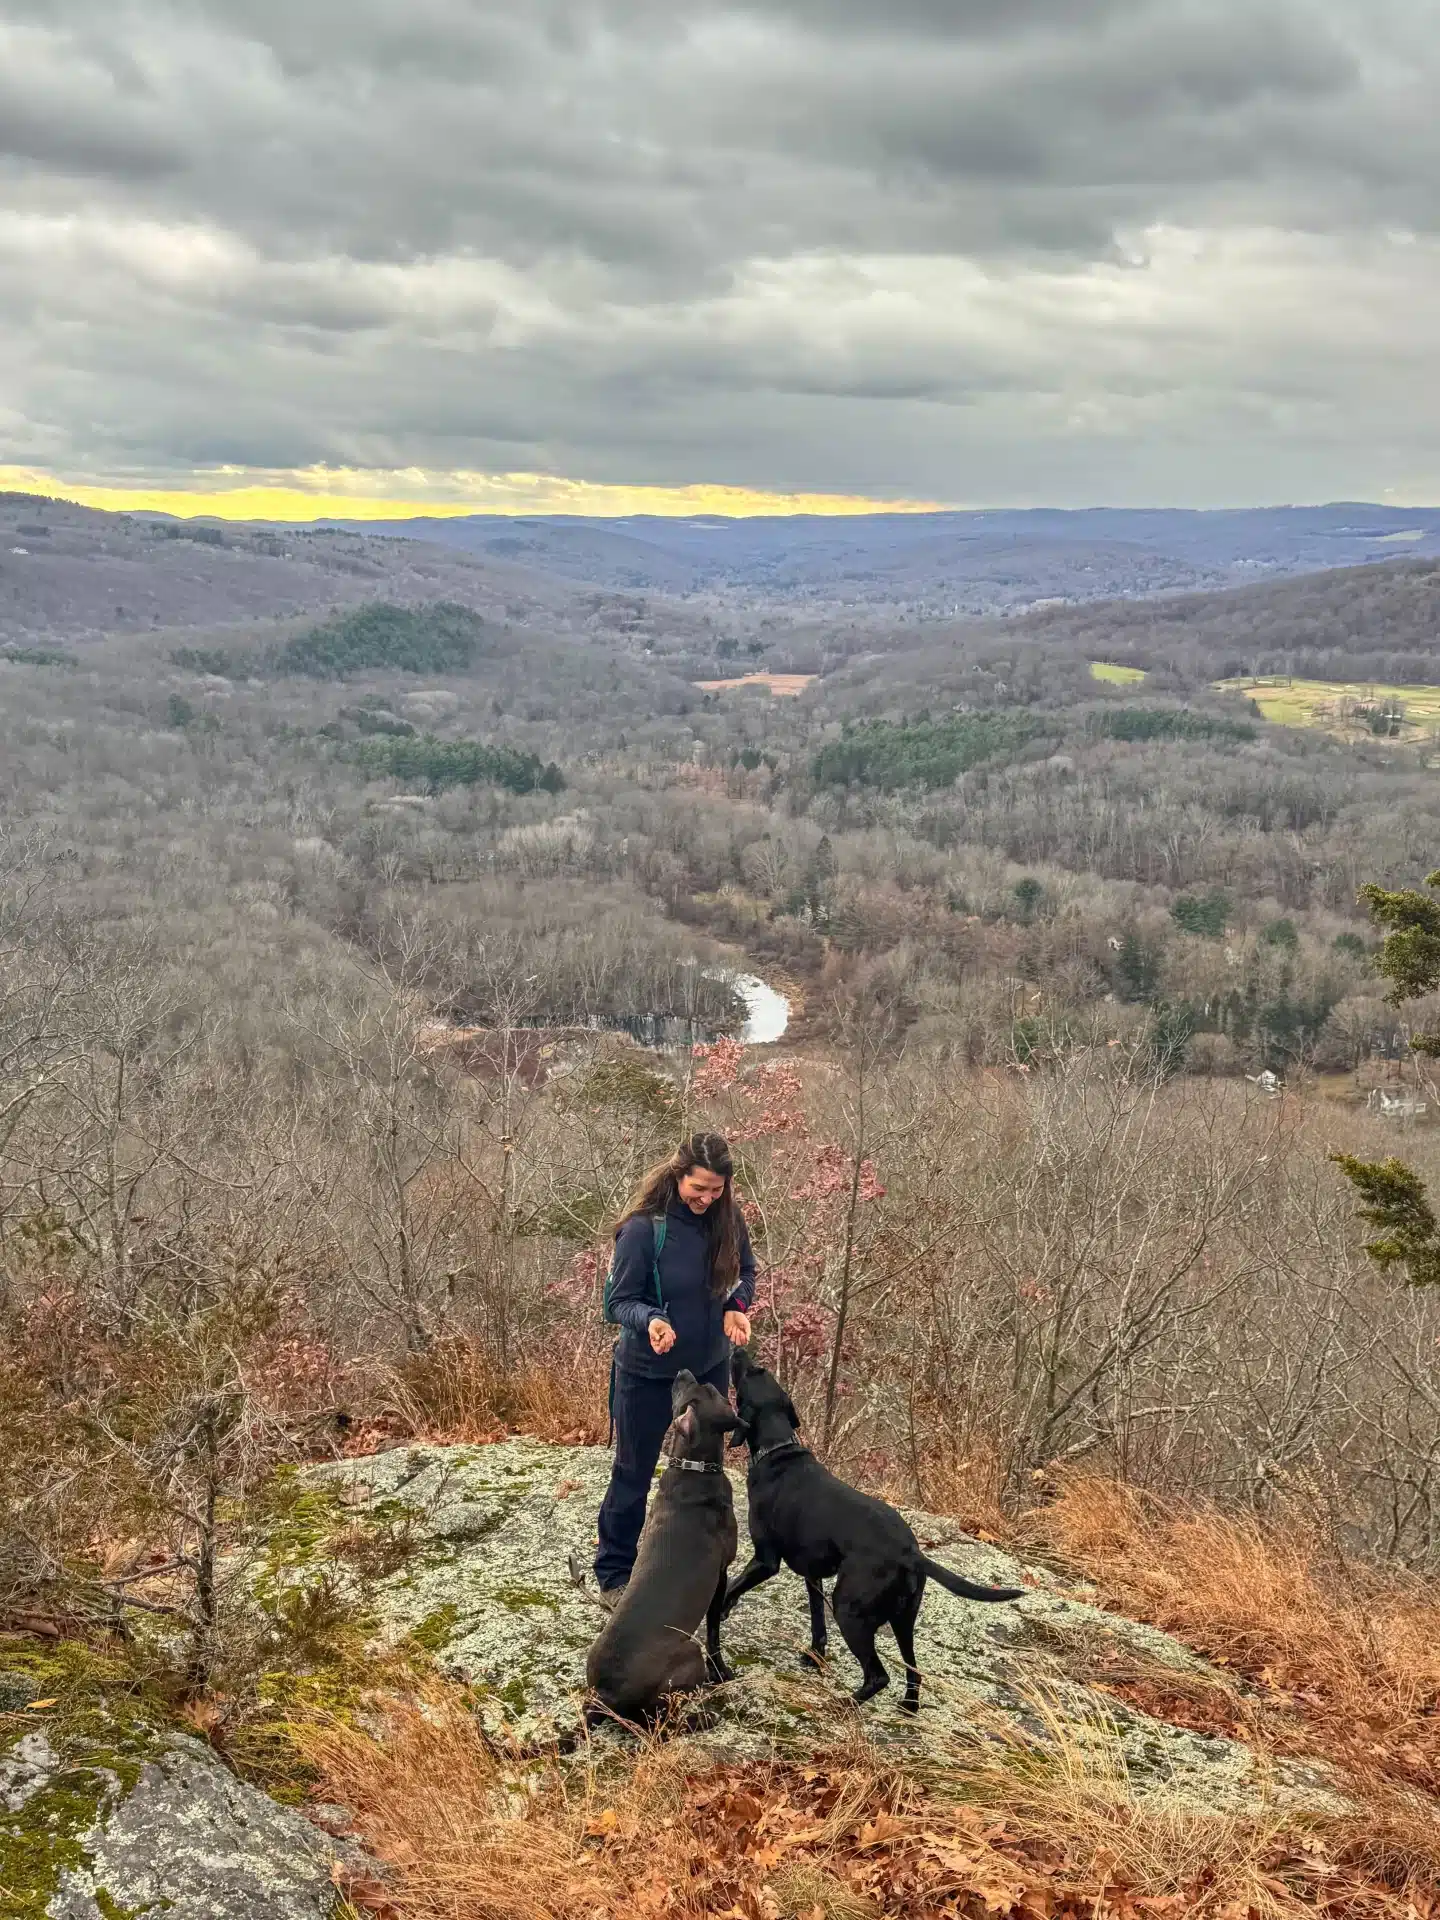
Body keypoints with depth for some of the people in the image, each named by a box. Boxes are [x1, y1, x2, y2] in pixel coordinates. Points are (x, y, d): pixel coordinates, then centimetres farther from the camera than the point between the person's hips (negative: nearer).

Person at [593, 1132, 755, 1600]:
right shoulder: (643, 1227, -24)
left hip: (709, 1367, 5)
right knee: (633, 1473, 10)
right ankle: (614, 1573, 26)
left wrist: (737, 1308, -15)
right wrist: (650, 1321, -38)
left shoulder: (726, 1217, -10)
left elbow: (744, 1272, 5)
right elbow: (622, 1300, -17)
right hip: (647, 1373, -5)